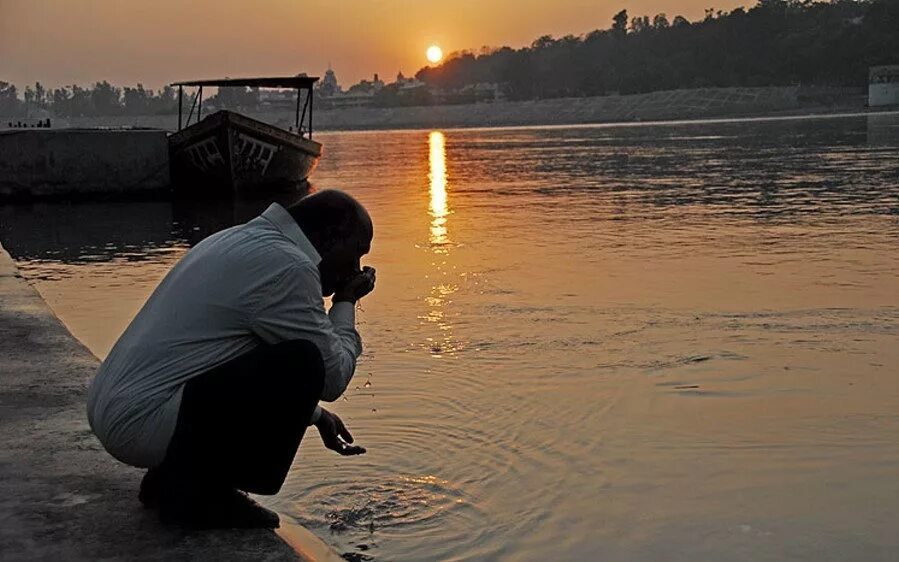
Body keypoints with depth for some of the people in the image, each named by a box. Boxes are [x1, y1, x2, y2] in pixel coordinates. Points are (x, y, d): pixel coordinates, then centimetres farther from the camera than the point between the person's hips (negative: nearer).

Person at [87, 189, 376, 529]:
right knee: (300, 363, -17)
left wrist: (316, 415, 33)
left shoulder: (240, 240, 16)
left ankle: (173, 478, 15)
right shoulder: (286, 266, -15)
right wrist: (346, 303, 7)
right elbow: (333, 376, -8)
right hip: (143, 424, -10)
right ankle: (199, 494, -5)